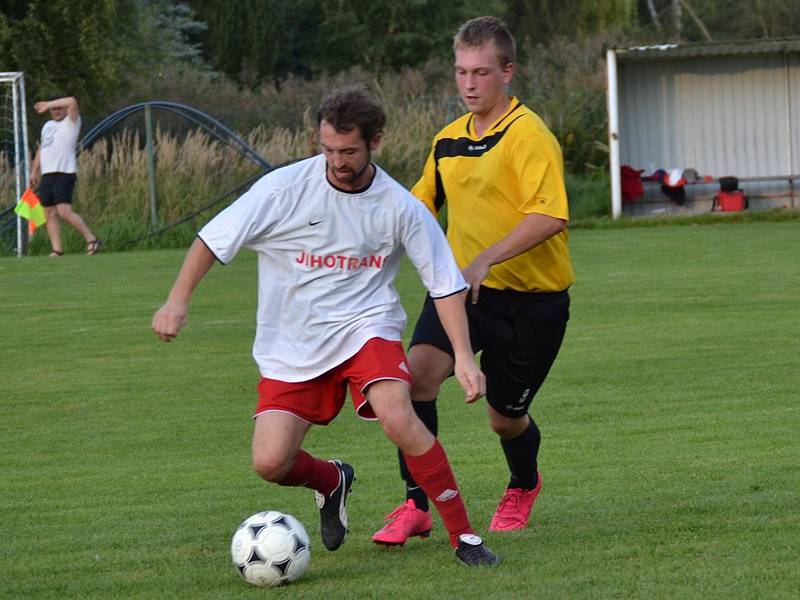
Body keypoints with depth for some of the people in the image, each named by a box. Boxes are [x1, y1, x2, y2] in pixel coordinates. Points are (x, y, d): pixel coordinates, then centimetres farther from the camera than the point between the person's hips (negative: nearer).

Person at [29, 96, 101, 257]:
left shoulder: (71, 123, -1)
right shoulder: (47, 126, 22)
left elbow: (72, 102, -18)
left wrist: (47, 104, -12)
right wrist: (34, 172, 22)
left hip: (64, 173, -8)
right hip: (47, 175, 8)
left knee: (64, 211, -18)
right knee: (50, 213, 2)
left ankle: (91, 240, -11)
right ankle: (57, 250, 3)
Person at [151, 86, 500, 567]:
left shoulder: (400, 207, -8)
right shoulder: (287, 187, -11)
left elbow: (446, 284, -2)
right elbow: (215, 239, -4)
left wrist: (464, 355, -12)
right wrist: (178, 301, -15)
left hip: (365, 327, -1)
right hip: (291, 347, 1)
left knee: (398, 418, -29)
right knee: (271, 463, -12)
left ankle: (464, 536, -16)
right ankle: (332, 481, 25)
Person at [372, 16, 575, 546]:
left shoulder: (528, 135, -15)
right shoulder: (449, 140, 8)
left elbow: (551, 215, -27)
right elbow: (420, 204, 24)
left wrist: (487, 259, -33)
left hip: (531, 298, -5)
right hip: (462, 287, 5)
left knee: (506, 417, 7)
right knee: (419, 371, -21)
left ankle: (524, 486, 43)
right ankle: (416, 506, -15)